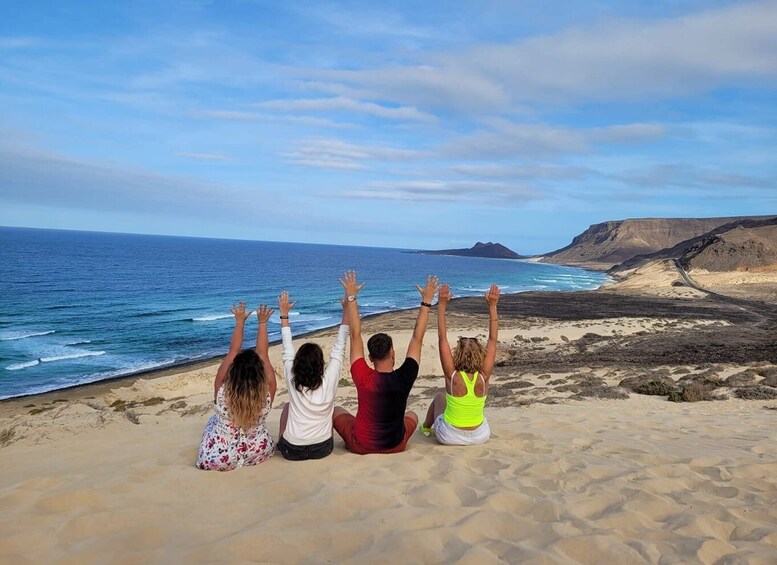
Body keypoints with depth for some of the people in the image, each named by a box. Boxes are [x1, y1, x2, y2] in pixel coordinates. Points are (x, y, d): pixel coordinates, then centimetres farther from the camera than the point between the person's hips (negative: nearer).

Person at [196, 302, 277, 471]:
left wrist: (240, 321, -1)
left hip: (219, 460, 0)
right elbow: (263, 353, -12)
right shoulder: (267, 393, -24)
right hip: (258, 454, 0)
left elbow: (232, 351, -13)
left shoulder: (222, 391, -24)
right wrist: (262, 322, -1)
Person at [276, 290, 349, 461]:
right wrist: (347, 310, -1)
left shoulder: (292, 379, -13)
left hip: (292, 451, 0)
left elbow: (287, 349, 1)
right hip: (323, 449, 0)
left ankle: (280, 444, 39)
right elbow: (339, 347, -6)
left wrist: (284, 315, 9)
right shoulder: (329, 379, -15)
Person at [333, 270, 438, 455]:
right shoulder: (404, 378, -22)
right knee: (412, 415, 32)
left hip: (361, 447, -2)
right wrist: (426, 301, -6)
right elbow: (418, 337, -13)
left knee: (336, 411, 24)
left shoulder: (363, 378, -24)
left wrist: (351, 297, -12)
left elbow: (355, 335, -17)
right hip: (396, 447, 2)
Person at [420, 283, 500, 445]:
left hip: (449, 437, -1)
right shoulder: (484, 377, -21)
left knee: (439, 397, 28)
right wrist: (492, 306, -17)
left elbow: (442, 338, -24)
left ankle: (426, 427, 51)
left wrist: (442, 305, -24)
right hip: (480, 437, 2)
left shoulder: (452, 376, -25)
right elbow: (493, 340, -17)